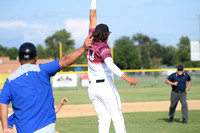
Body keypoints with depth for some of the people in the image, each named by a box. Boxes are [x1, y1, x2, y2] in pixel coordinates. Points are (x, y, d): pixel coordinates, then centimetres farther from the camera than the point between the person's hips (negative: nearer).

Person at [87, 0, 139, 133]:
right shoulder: (103, 47, -14)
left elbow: (92, 17, 12)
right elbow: (110, 64, -31)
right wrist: (126, 77, -41)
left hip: (92, 88, 7)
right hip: (105, 86, -7)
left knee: (103, 118, 6)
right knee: (117, 118, -5)